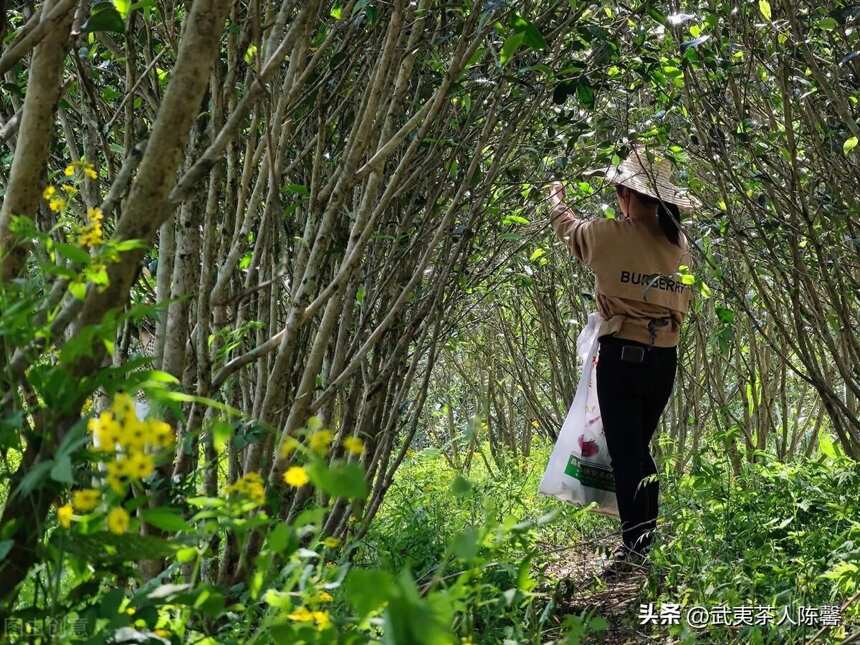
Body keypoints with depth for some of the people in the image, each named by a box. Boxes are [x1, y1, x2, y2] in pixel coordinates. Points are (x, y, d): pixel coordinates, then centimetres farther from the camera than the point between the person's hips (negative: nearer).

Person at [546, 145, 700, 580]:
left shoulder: (610, 236, -9)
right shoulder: (679, 244, 6)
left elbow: (566, 226, 12)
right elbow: (681, 307, 14)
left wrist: (556, 196, 33)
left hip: (621, 354, -5)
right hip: (665, 358, 5)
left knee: (625, 451, -4)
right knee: (640, 448, 18)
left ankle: (634, 546, -8)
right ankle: (648, 540, 24)